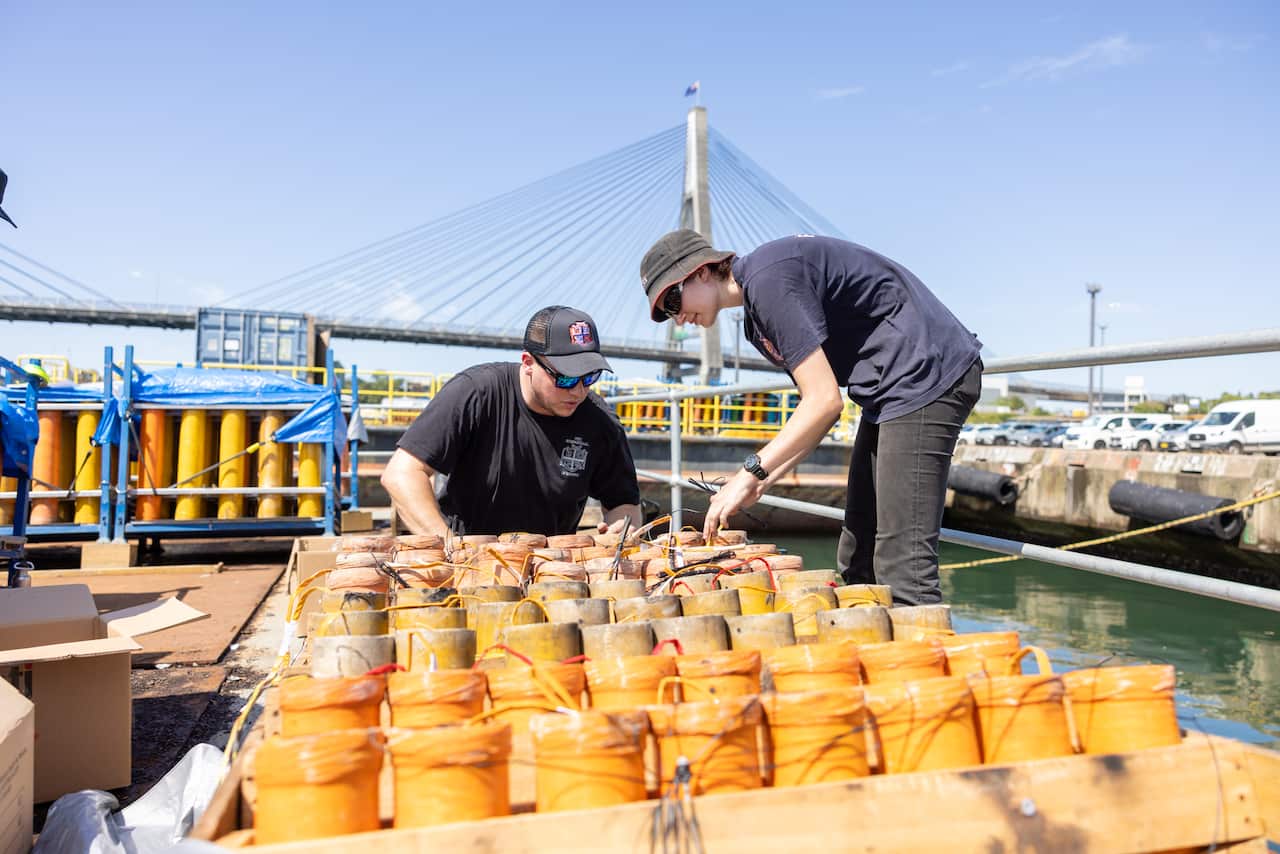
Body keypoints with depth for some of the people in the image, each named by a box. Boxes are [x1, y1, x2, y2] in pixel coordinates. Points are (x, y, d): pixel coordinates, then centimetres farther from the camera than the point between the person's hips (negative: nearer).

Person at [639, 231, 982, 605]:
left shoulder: (768, 278, -17)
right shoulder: (755, 322, 14)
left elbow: (825, 401, -21)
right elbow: (818, 407, 13)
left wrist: (750, 472, -16)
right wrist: (762, 481, 2)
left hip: (929, 375, -11)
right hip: (890, 392, 11)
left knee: (902, 565, -15)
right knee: (856, 563, 10)